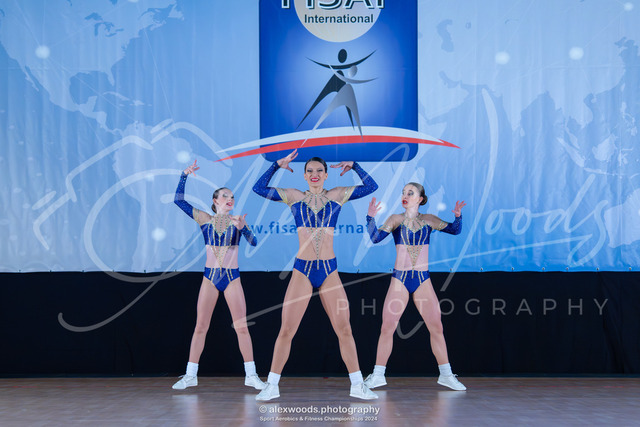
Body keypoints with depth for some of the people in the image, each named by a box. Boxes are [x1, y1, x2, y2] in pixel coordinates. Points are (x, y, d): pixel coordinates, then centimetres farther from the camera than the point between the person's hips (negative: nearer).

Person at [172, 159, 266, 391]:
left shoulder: (236, 221, 1)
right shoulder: (204, 219, 3)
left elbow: (253, 242, -14)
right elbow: (178, 200, -3)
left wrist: (243, 228, -32)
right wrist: (184, 175, -11)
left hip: (232, 278, 0)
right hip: (210, 278, 1)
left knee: (241, 327, -1)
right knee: (200, 326, 3)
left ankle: (251, 375, 7)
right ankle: (190, 375, 11)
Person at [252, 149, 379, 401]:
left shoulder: (337, 195, 8)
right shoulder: (294, 196, 6)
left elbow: (371, 186, 6)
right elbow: (259, 188, 5)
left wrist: (353, 165, 4)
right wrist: (277, 165, 3)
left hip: (329, 270, 1)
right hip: (302, 269, -1)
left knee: (344, 329, 2)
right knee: (286, 330, -2)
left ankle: (357, 385, 12)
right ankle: (272, 385, 10)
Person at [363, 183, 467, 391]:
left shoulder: (428, 220, 7)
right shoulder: (396, 219, 3)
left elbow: (454, 230, 5)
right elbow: (375, 237, -8)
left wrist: (458, 216, -14)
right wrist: (371, 218, -23)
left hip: (423, 280, 1)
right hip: (399, 279, -1)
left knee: (436, 327, 1)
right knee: (387, 327, -2)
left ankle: (446, 374, 13)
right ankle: (378, 375, 9)